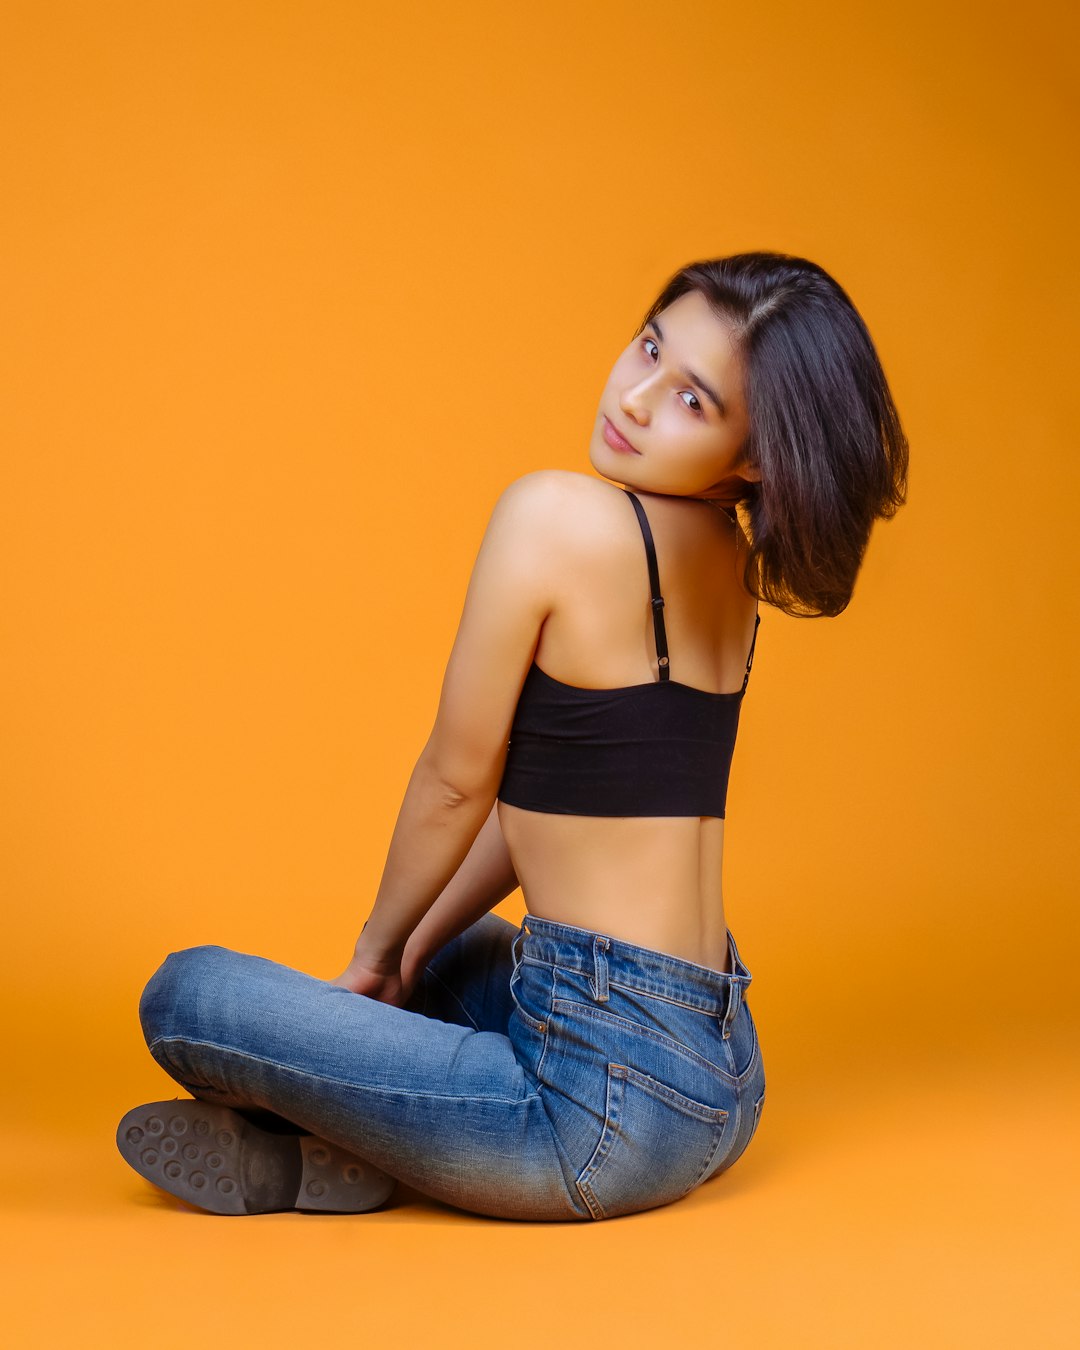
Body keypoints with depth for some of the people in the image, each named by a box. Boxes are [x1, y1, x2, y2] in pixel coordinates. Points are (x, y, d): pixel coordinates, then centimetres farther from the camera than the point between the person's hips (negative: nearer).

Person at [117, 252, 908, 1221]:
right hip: (721, 1078, 9)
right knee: (456, 954, 38)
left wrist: (377, 949, 10)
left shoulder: (556, 515, -18)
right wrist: (415, 944, 17)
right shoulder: (729, 560, 8)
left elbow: (457, 782, -8)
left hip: (613, 1101, -9)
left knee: (184, 995, -1)